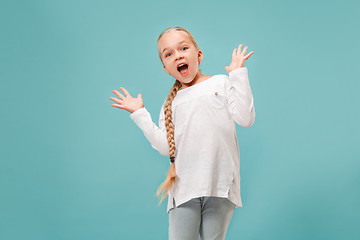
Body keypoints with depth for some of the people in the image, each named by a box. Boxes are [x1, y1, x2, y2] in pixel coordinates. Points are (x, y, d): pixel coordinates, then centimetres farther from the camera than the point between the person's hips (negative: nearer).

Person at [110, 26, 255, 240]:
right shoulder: (172, 103, 17)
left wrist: (238, 74, -1)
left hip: (220, 184, -2)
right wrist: (140, 114, 8)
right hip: (185, 187, 2)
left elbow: (246, 118, -4)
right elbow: (166, 148, 6)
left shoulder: (220, 83, 10)